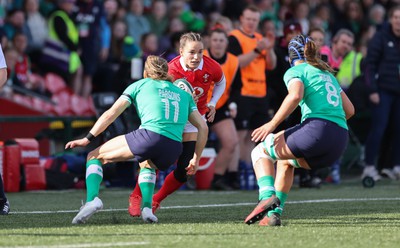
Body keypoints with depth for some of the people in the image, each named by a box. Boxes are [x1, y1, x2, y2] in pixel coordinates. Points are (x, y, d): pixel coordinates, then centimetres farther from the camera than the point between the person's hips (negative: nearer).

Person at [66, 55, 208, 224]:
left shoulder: (140, 85, 20)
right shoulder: (184, 94, 29)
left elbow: (110, 114, 12)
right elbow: (203, 127, 22)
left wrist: (88, 139, 15)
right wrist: (196, 159, 28)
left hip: (149, 136, -4)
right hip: (174, 150, 4)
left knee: (94, 157, 13)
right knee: (147, 166, 39)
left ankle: (92, 199, -13)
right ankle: (147, 208, 12)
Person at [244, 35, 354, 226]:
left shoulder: (295, 71, 7)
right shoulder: (327, 73, 29)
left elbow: (295, 96, -16)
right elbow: (349, 109, 28)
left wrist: (272, 124, -14)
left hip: (317, 131, -7)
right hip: (340, 141, 7)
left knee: (261, 151, 8)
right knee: (285, 161, 31)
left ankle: (267, 196, -18)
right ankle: (274, 214, 20)